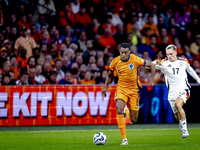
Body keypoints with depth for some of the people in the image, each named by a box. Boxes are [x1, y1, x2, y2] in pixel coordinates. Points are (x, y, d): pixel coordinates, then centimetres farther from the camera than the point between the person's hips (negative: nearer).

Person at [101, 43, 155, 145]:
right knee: (119, 110, -27)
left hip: (133, 90, -1)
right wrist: (105, 87, 3)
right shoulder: (115, 61, -5)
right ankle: (124, 139, -25)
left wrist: (152, 78, -16)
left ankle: (129, 112, 43)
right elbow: (109, 75, 13)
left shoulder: (135, 60, -14)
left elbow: (151, 65, -6)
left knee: (133, 120, 1)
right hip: (121, 89, 1)